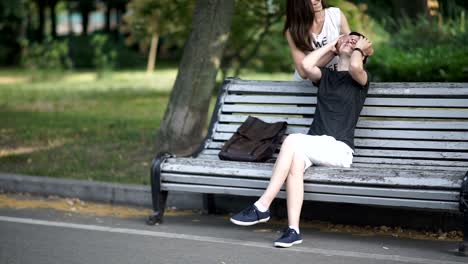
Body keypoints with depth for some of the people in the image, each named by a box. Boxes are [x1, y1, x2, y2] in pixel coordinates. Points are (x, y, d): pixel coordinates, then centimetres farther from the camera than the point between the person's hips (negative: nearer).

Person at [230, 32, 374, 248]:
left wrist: (359, 49, 6)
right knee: (296, 159, -32)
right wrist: (331, 45, 16)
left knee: (292, 141, -30)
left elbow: (355, 66, -16)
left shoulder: (361, 78, 9)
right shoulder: (325, 76, 24)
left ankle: (262, 207, -30)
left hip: (340, 149, -4)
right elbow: (306, 65, 2)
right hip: (314, 146, 4)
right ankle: (293, 230, -37)